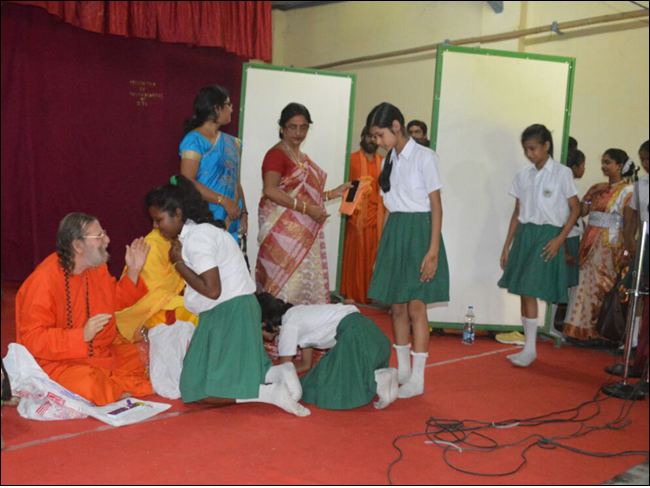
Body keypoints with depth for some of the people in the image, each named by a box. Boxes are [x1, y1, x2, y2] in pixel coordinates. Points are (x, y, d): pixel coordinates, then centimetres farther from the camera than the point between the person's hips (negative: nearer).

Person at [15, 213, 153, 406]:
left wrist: (133, 272, 1)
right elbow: (31, 339, -21)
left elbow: (115, 301, 18)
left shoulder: (97, 266, 3)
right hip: (58, 362, -7)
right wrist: (82, 335, -31)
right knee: (87, 384, -35)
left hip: (103, 352, 8)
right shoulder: (44, 280, -20)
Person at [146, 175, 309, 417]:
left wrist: (178, 263, -13)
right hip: (232, 311, 10)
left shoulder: (197, 237, -16)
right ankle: (278, 373, 3)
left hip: (229, 313, -10)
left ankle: (271, 393, -13)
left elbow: (212, 290, -23)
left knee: (199, 391, -6)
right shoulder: (201, 230, 13)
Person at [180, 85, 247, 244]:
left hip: (231, 223, 6)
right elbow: (187, 183, -14)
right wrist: (224, 201, -16)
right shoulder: (194, 140, -5)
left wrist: (243, 213, 7)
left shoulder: (232, 143, 15)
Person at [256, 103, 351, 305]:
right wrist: (306, 209, -21)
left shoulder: (303, 158, 19)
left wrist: (333, 193, 12)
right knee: (284, 282, -8)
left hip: (305, 232, 8)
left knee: (307, 284, 6)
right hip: (284, 231, -8)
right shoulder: (276, 154, -7)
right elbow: (270, 191, -20)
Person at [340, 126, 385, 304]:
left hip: (376, 214, 3)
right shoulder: (352, 159, 3)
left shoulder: (382, 162, 13)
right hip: (357, 214, -3)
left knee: (372, 254, 3)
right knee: (354, 253, -2)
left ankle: (369, 293, 12)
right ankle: (351, 293, 5)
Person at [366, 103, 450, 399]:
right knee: (397, 306, 9)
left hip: (418, 231, -7)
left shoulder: (424, 157, -8)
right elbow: (389, 207, 13)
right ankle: (402, 371, 20)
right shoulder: (390, 160, 11)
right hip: (393, 232, 7)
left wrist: (433, 251, -16)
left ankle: (417, 379, 1)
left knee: (415, 307, -7)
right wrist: (384, 243, 9)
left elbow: (436, 206, -10)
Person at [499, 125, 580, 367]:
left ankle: (530, 349, -2)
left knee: (529, 291, -11)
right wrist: (507, 245, 11)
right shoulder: (522, 175, 10)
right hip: (523, 234, 5)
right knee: (523, 294, 4)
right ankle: (528, 347, 14)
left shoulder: (562, 173, -3)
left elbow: (575, 208, -1)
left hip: (547, 236, -5)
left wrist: (560, 239, -12)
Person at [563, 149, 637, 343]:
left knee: (598, 286, -2)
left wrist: (628, 248, -16)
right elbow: (582, 212, 9)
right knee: (586, 282, 6)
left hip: (609, 243, -6)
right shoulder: (597, 188, 13)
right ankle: (582, 329, 14)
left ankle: (592, 332, 7)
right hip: (590, 240, 6)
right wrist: (590, 195, -5)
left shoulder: (627, 190, -5)